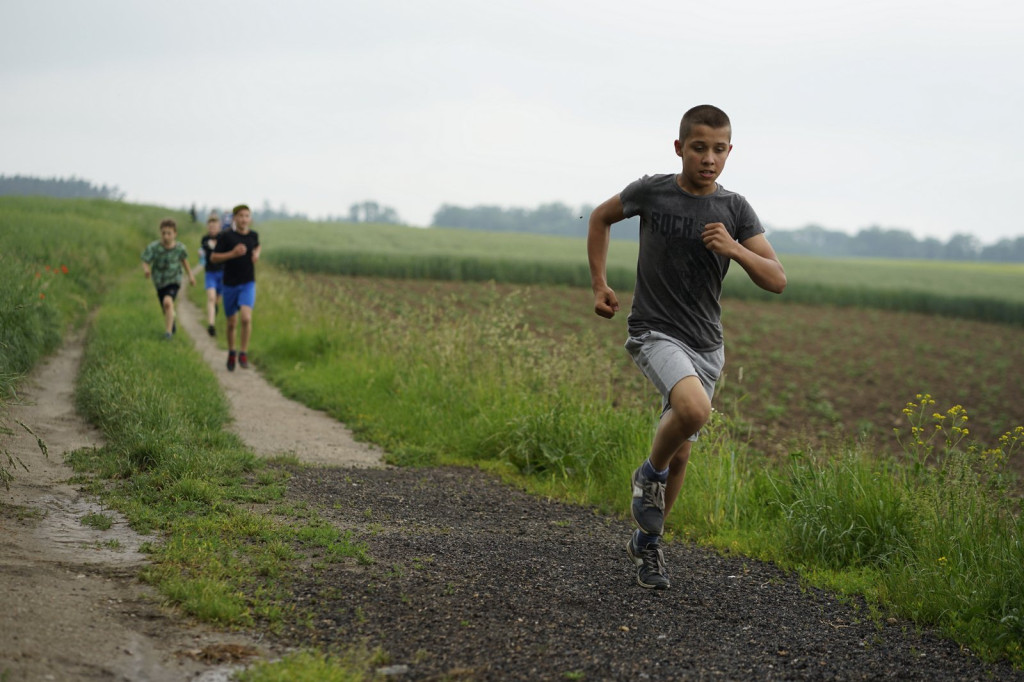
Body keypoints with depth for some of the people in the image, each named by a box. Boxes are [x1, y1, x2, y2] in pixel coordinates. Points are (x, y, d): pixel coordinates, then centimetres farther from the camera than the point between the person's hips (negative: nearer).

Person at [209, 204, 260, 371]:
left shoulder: (253, 235, 3)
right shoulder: (226, 236, -8)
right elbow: (213, 258, -8)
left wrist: (257, 254, 4)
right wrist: (232, 254, -21)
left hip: (248, 284, 1)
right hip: (230, 285, -1)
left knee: (246, 318, -19)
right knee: (232, 323, 9)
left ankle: (243, 354, -8)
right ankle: (231, 352, 33)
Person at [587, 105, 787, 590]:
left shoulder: (735, 210, -1)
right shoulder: (652, 192, -7)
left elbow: (777, 281, -3)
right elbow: (601, 218, 13)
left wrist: (734, 249, -20)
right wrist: (599, 285, 6)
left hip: (706, 344, 4)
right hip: (655, 332, -4)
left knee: (680, 453, 11)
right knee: (693, 408, -33)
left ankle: (646, 542, 32)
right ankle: (650, 472, -3)